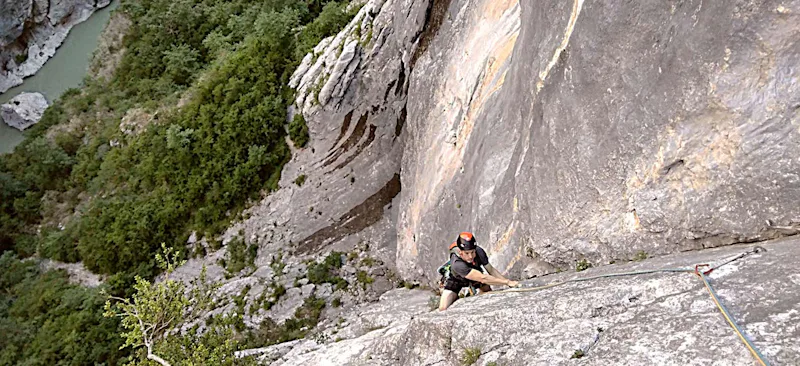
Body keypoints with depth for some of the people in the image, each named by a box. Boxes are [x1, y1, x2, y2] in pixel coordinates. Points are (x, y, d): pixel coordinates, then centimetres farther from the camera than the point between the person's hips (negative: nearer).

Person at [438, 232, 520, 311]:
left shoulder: (479, 252, -32)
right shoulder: (457, 264, -47)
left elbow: (491, 270, -18)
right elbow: (482, 278, -49)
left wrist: (508, 281, -26)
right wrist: (507, 282, -48)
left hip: (477, 274, 4)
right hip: (457, 279, -4)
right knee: (443, 309, -16)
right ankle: (456, 298, 14)